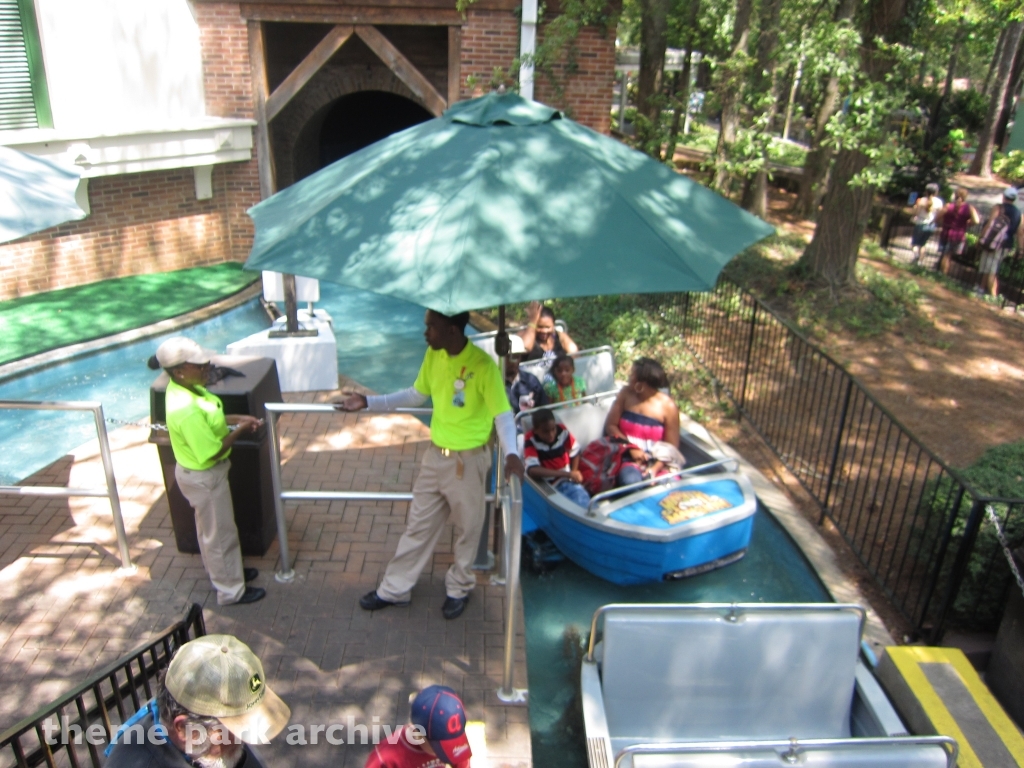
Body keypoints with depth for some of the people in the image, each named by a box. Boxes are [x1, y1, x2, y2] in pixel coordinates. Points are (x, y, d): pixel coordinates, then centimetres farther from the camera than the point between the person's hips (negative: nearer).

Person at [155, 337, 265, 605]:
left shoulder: (184, 387, -7)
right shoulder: (186, 410, -36)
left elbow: (207, 420, 11)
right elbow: (211, 453, -29)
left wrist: (237, 418, -1)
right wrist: (239, 431, -17)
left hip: (203, 472, 9)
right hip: (204, 477, -9)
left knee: (210, 527, 28)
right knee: (221, 533, 11)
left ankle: (220, 571, 50)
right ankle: (231, 591, 31)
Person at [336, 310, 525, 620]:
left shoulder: (483, 365, -23)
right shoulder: (433, 356, -3)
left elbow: (503, 415, -20)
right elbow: (416, 395, 10)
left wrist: (511, 453, -37)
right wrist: (368, 402, 5)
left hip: (468, 460, -6)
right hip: (435, 454, 6)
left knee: (467, 529, 14)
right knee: (418, 525, 17)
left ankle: (459, 589, 37)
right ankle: (394, 589, 32)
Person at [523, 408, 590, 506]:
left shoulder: (563, 431, -7)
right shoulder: (530, 440, -16)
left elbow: (575, 453, 12)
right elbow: (532, 470, -28)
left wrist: (573, 473, -5)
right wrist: (567, 474, -28)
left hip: (567, 481, 3)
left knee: (585, 504, -25)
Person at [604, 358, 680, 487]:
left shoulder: (668, 406, -5)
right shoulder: (625, 394, 3)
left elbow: (671, 447, -4)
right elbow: (610, 425, 2)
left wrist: (654, 469, -20)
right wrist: (631, 448, -13)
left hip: (657, 461, 0)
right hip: (628, 457, 0)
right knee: (630, 481, -35)